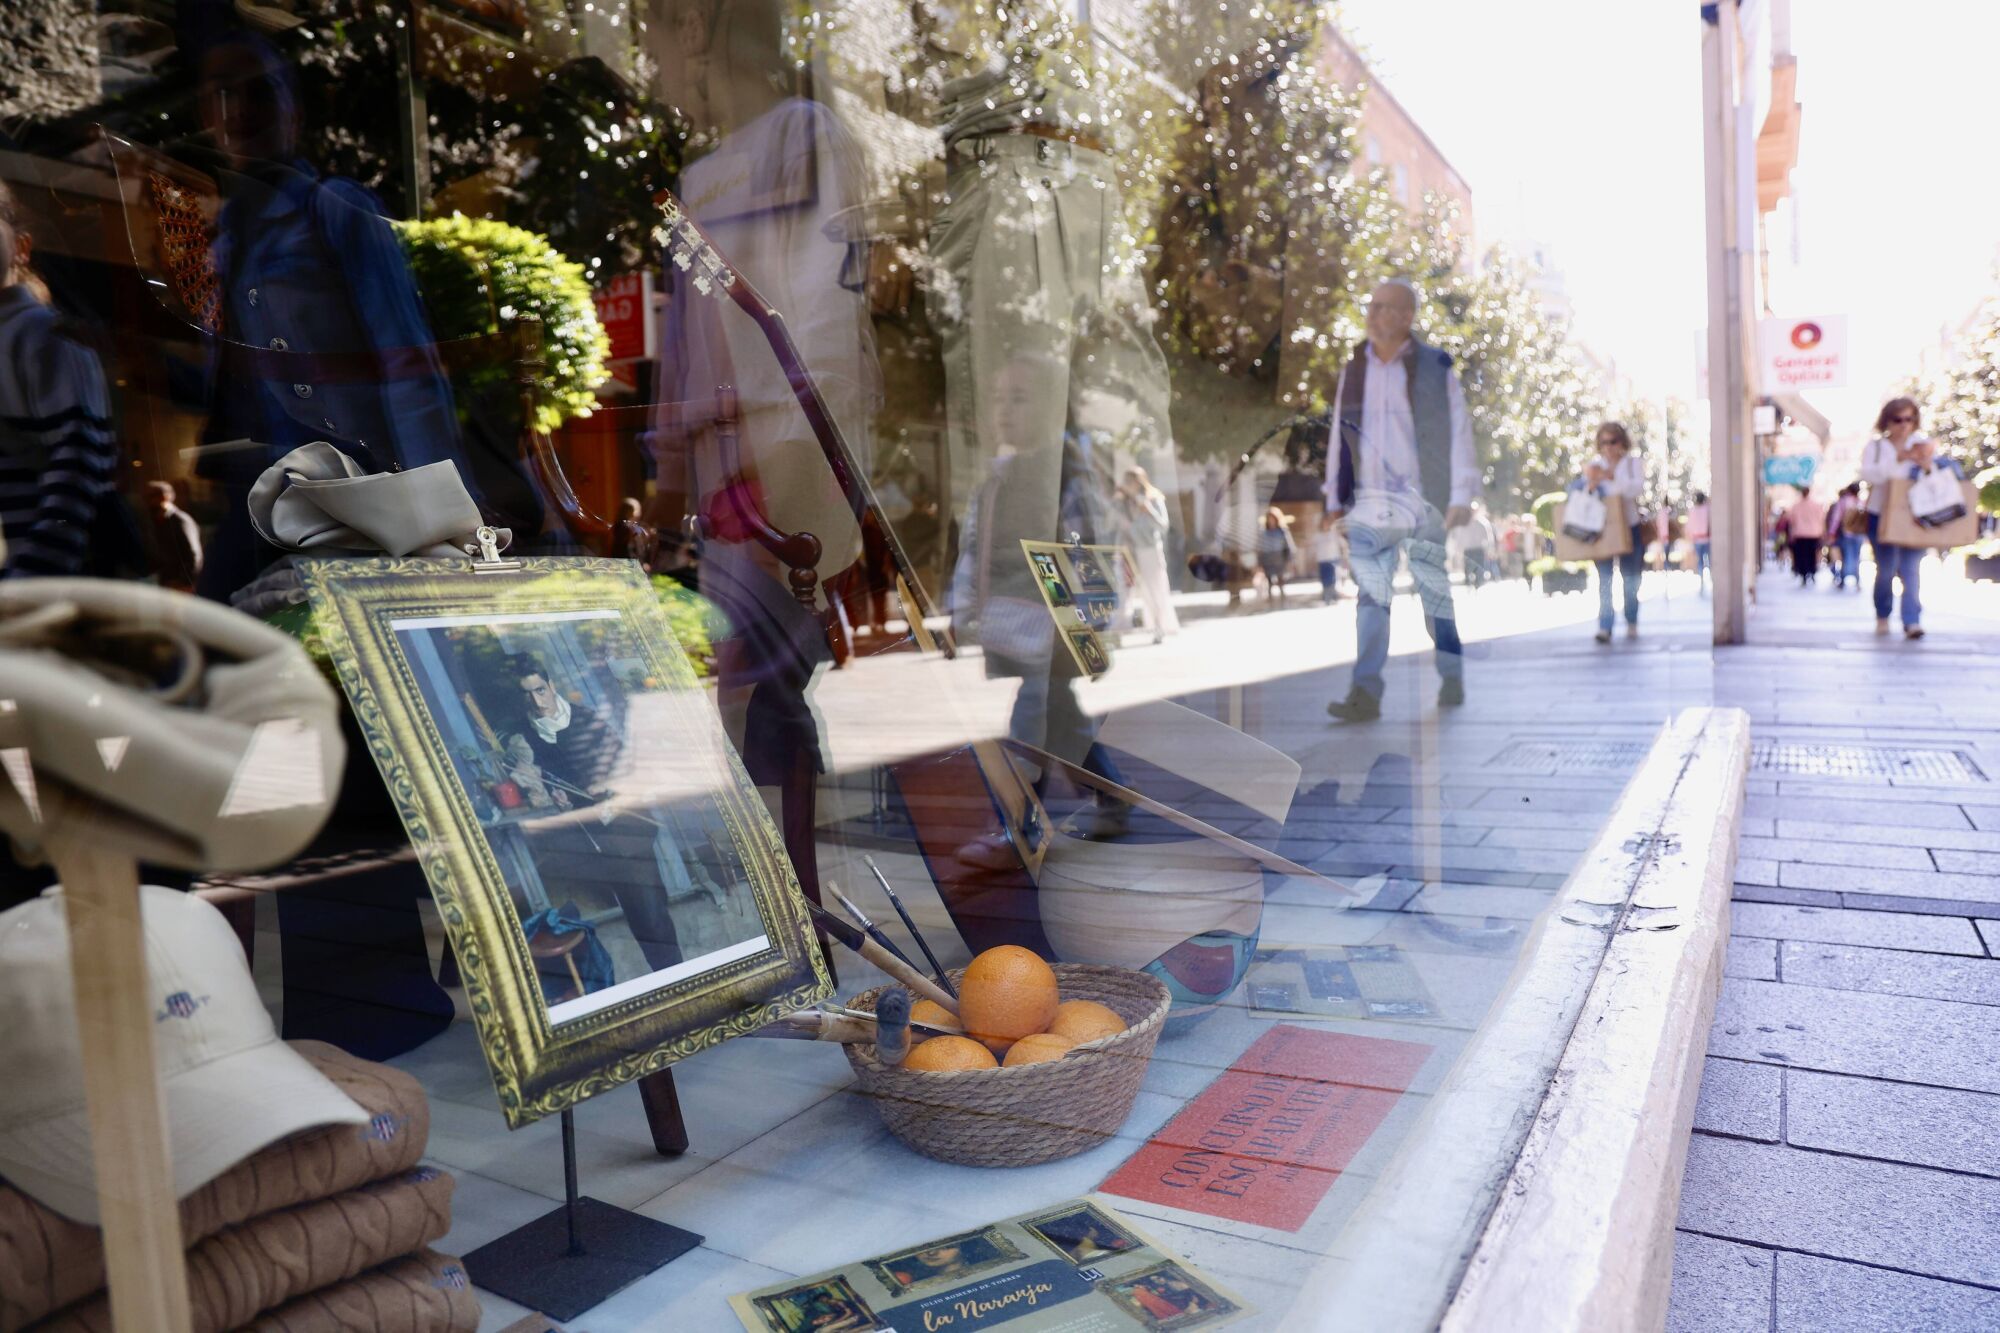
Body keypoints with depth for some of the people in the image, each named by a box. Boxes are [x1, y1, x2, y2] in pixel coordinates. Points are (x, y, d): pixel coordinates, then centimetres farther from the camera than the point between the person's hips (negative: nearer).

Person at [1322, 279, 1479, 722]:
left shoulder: (1435, 368, 0)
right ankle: (1365, 693, -9)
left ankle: (1452, 677, 25)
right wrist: (1335, 499, 11)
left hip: (1422, 501, -2)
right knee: (1370, 595, -6)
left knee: (1434, 593, 7)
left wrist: (1461, 497, -7)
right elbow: (1338, 434, 14)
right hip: (1370, 503, 3)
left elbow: (1458, 433, -2)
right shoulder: (1353, 369, 11)